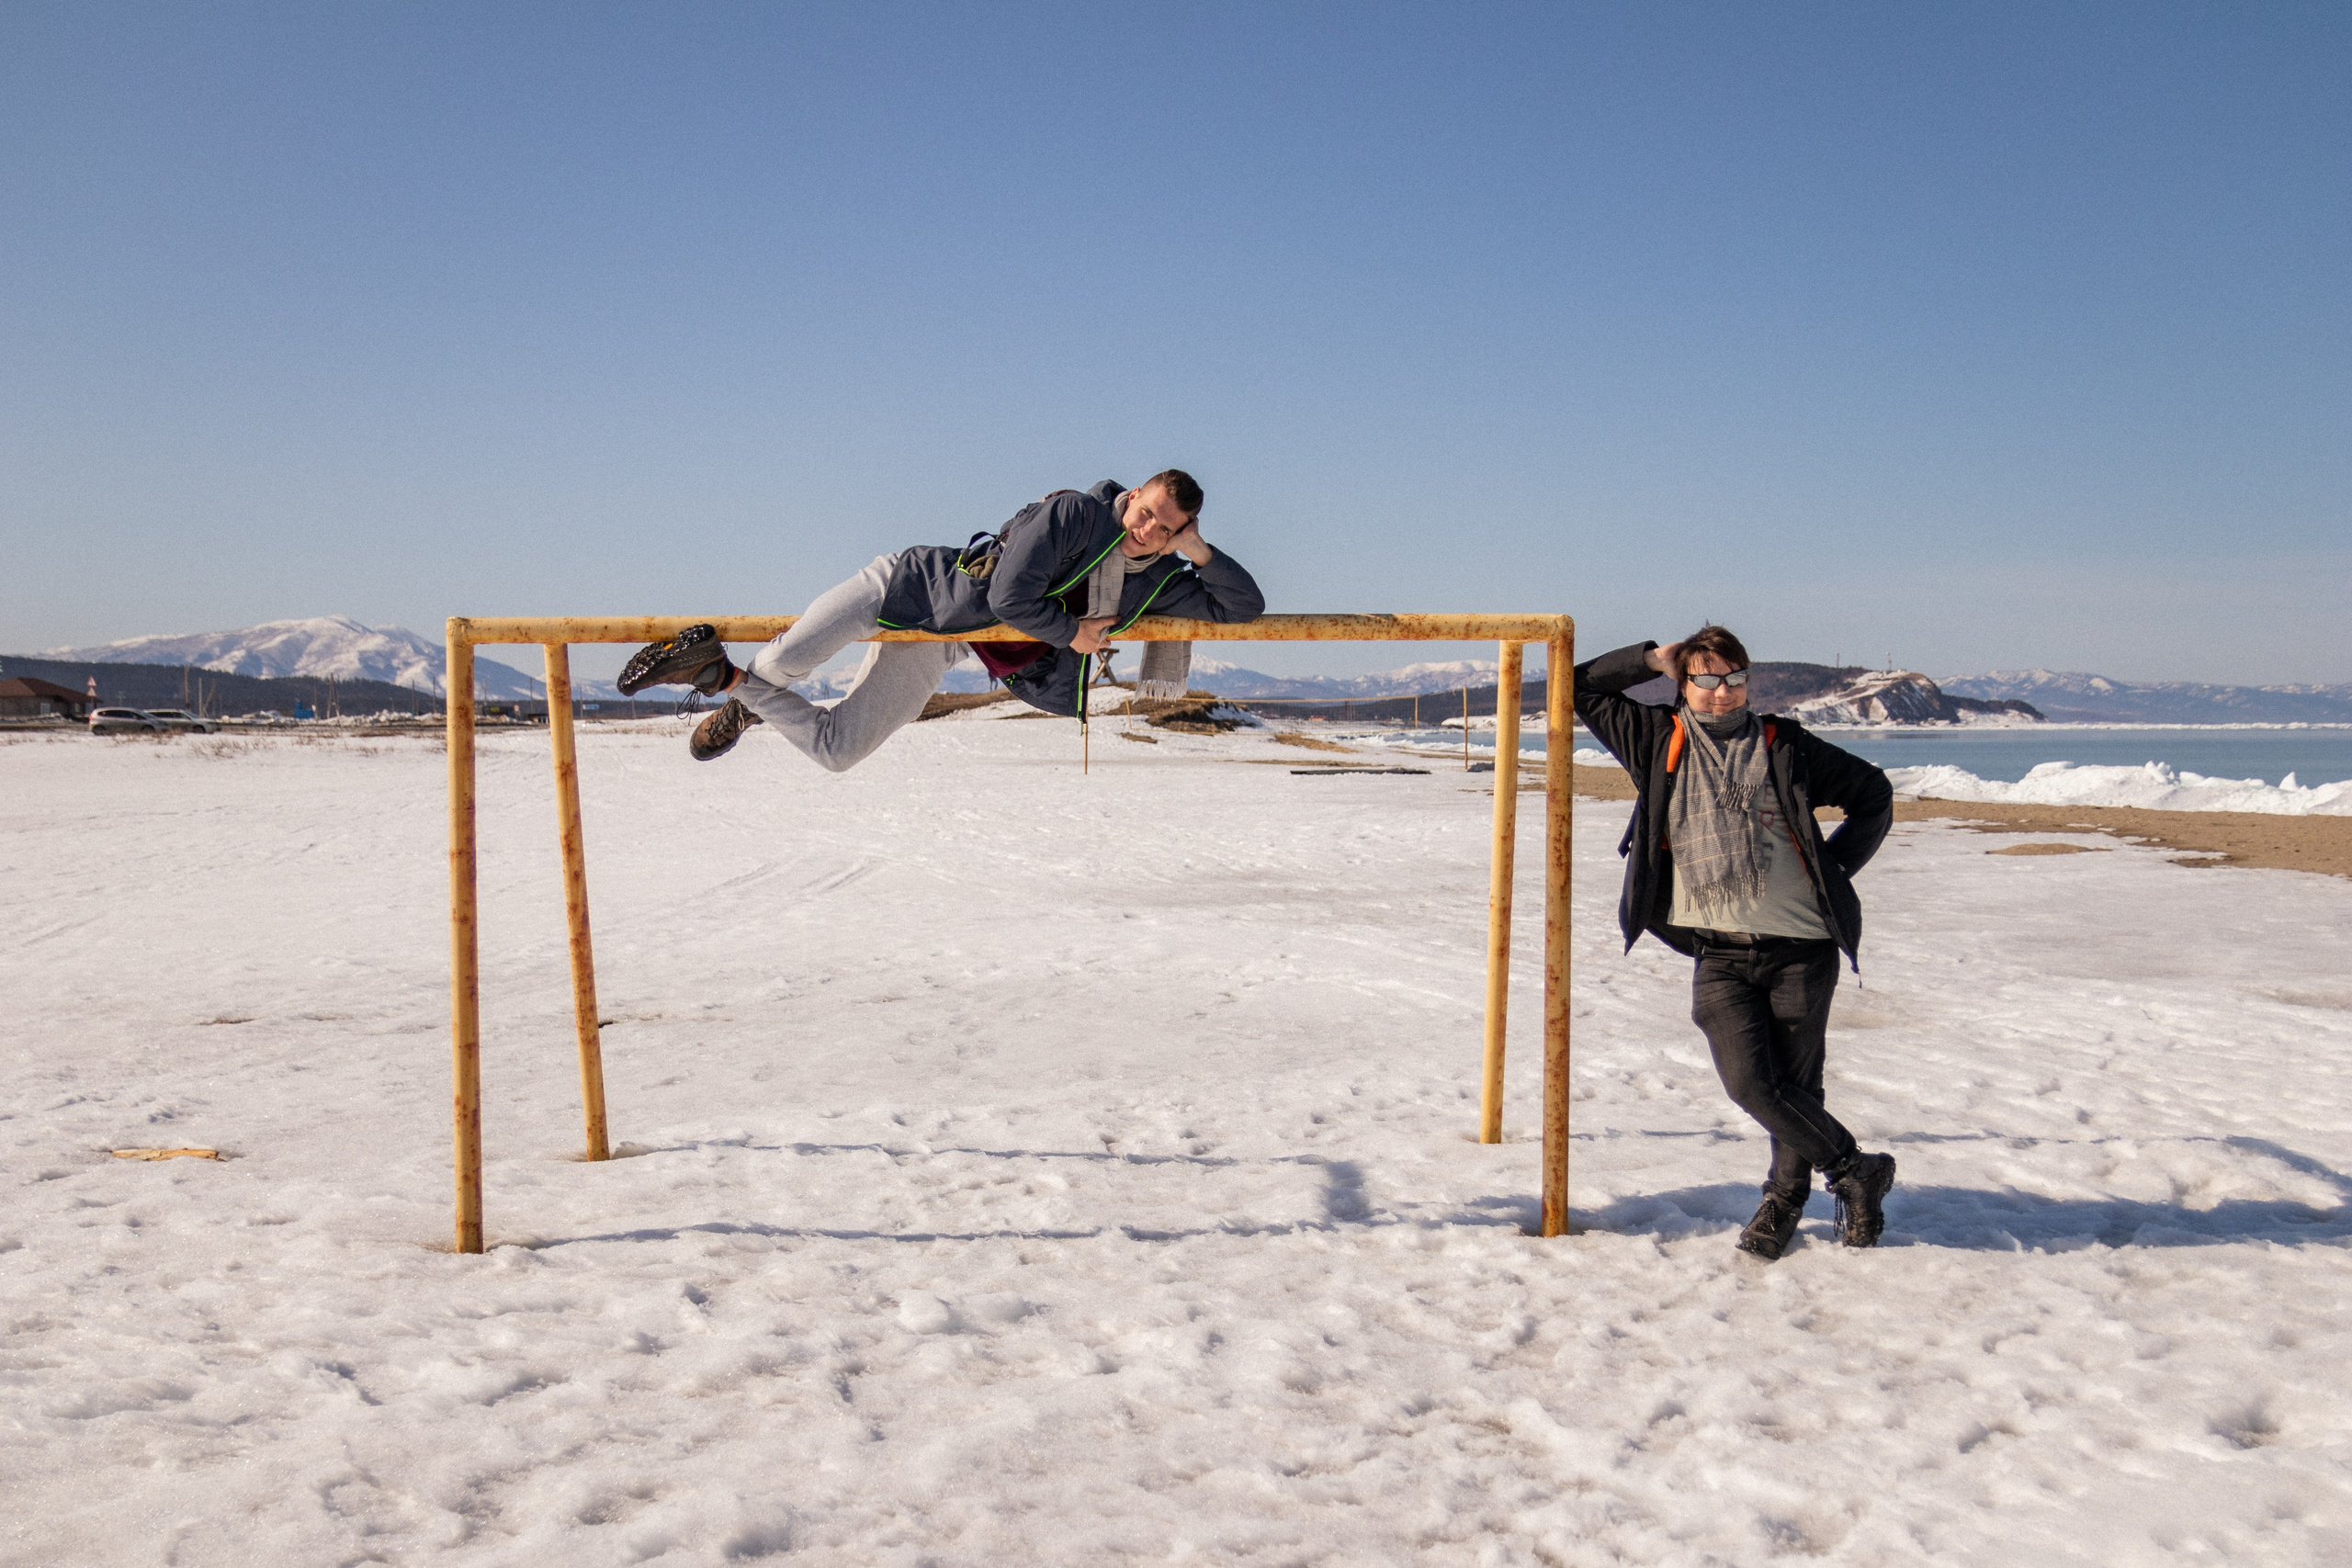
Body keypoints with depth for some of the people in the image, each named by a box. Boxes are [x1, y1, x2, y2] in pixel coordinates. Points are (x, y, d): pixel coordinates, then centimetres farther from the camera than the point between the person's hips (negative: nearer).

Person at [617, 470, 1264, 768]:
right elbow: (1011, 598, -28)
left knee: (834, 750, 1)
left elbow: (1244, 607, -3)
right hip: (910, 586, -6)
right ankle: (704, 652, 2)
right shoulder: (1076, 512, -22)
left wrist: (1203, 554, -19)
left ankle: (739, 692, 25)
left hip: (933, 649, 6)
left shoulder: (1158, 581, -2)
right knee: (783, 661, -28)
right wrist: (1073, 633, -16)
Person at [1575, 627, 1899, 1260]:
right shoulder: (1659, 740, 8)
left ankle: (1785, 1198, 25)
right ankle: (1856, 1170, 9)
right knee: (1750, 1083, -11)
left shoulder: (1785, 745, 7)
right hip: (1718, 952, 0)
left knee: (1796, 1084, 3)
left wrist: (1835, 868, 8)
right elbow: (1582, 687, 14)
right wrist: (1652, 659, 6)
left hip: (1800, 948, 0)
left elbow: (1874, 792, 18)